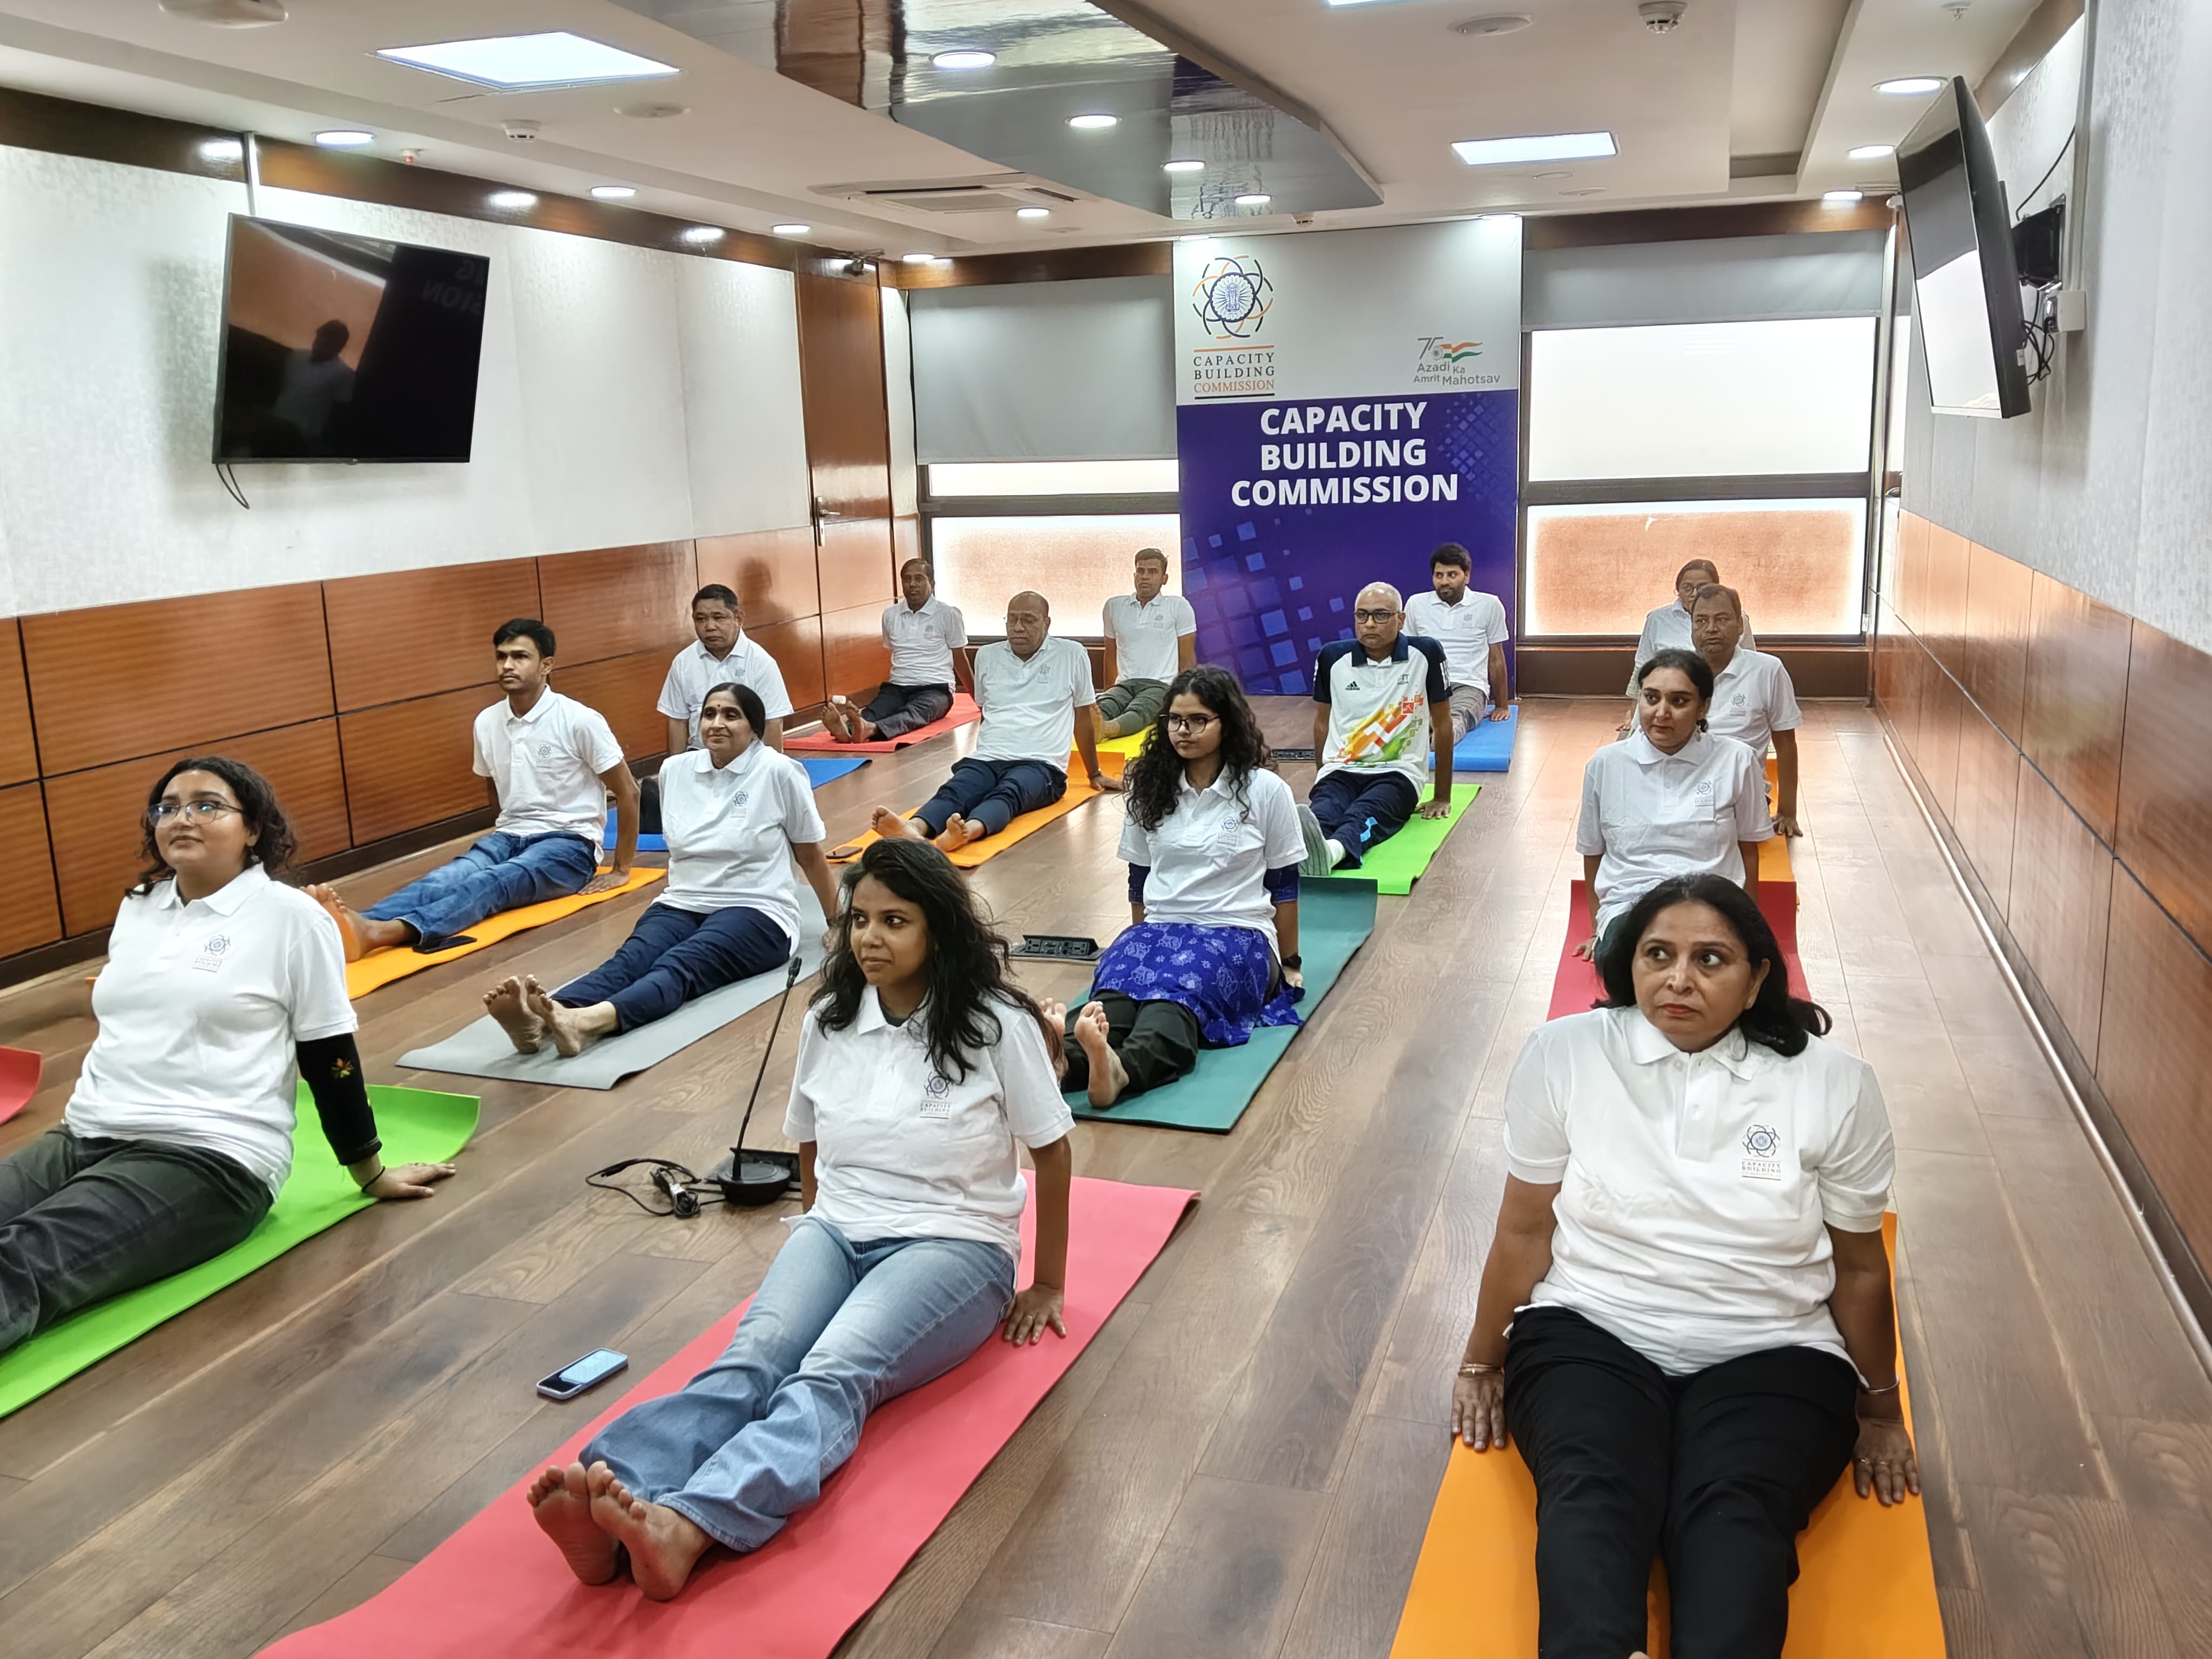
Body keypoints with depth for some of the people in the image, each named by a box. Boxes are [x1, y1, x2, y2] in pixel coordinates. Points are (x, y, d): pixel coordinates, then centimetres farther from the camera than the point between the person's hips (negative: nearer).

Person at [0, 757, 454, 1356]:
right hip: (83, 1137, 7)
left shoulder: (290, 916, -4)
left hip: (208, 1156, -7)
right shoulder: (136, 908, 16)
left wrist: (372, 1176, 4)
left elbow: (329, 1059, -1)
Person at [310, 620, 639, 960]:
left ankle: (385, 932, -61)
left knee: (492, 882, -35)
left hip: (567, 844, -5)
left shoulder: (580, 721, -12)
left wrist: (621, 870, -4)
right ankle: (357, 926, -55)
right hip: (509, 837, 6)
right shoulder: (487, 722, 5)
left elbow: (628, 792, -7)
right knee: (446, 878, -26)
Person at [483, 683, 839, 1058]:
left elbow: (810, 855, 3)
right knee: (631, 959, -29)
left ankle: (586, 1022, -64)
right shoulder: (675, 770, 6)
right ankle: (540, 1018, -59)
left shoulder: (779, 772, -7)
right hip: (681, 906, 4)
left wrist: (836, 924, 11)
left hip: (756, 913, -4)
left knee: (679, 966, -34)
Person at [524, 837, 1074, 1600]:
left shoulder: (995, 1025, -9)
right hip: (836, 1232, 4)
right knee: (752, 1361, -28)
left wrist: (1048, 1285, 4)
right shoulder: (828, 1021, 4)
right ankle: (609, 1498, -54)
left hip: (952, 1246, -4)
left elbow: (1052, 1149, -2)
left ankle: (683, 1528, -58)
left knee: (833, 1375, -34)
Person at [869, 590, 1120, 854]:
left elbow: (1083, 718, 15)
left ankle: (968, 832, -68)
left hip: (1041, 765, -3)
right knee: (953, 791, -31)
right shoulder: (987, 656, 18)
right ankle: (914, 829, -61)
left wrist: (1094, 775, 22)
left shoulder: (1071, 655, 8)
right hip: (988, 759, 3)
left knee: (1008, 793, -38)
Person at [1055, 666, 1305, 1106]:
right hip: (1160, 928, 3)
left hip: (1237, 934, -3)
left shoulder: (1266, 791, -1)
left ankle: (1121, 1069, -69)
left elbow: (1284, 886, 5)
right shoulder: (1149, 787, 9)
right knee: (1118, 982, -35)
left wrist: (1288, 964, 9)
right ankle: (1062, 1057, -65)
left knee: (1180, 986, -39)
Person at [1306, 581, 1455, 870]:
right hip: (1341, 771, 2)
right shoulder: (1332, 657, 4)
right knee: (1320, 815, -36)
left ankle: (1333, 850, -71)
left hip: (1398, 773, -2)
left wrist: (1442, 797, 10)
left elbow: (1442, 724, 7)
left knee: (1363, 815, -39)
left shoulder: (1425, 654, -2)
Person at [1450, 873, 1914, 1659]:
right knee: (1592, 1498, -33)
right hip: (1592, 1333, 0)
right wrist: (1481, 1366, 15)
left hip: (1769, 1356, 1)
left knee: (1734, 1516, -33)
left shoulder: (1834, 1083, 1)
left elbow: (1861, 1265, 12)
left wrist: (1880, 1410, 21)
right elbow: (1525, 1230, 8)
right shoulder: (1563, 1055, 0)